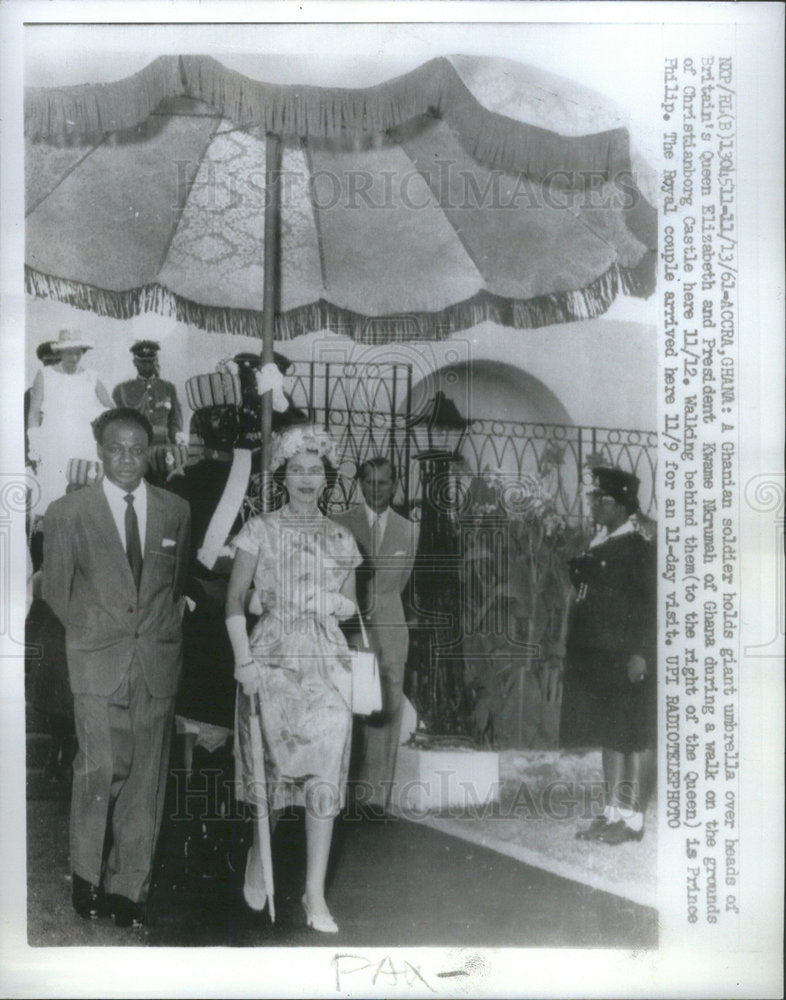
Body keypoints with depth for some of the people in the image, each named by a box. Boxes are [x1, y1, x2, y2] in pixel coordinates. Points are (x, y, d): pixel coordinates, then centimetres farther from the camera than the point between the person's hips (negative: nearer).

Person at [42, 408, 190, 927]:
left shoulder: (176, 510, 7)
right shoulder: (67, 512, 0)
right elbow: (56, 589, 7)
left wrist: (165, 629, 9)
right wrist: (93, 629, 4)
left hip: (158, 657, 2)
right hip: (99, 658, -2)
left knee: (146, 775, 5)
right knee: (102, 768, -8)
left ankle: (129, 886, 17)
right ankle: (87, 875, 14)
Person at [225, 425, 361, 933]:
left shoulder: (340, 538, 11)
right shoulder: (260, 530, 2)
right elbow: (235, 599, -1)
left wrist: (340, 604, -4)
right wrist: (244, 658, -11)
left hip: (327, 660, 2)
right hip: (273, 658, -2)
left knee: (324, 774, -1)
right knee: (275, 766, 3)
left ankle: (316, 895, 7)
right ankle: (259, 855, 33)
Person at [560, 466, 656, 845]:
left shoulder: (638, 548, -10)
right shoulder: (597, 546, 14)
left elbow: (652, 604, -14)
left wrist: (641, 653, -19)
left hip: (624, 658, -8)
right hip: (594, 655, 8)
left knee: (629, 737, 1)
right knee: (608, 737, 13)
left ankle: (631, 817, 9)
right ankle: (612, 812, 22)